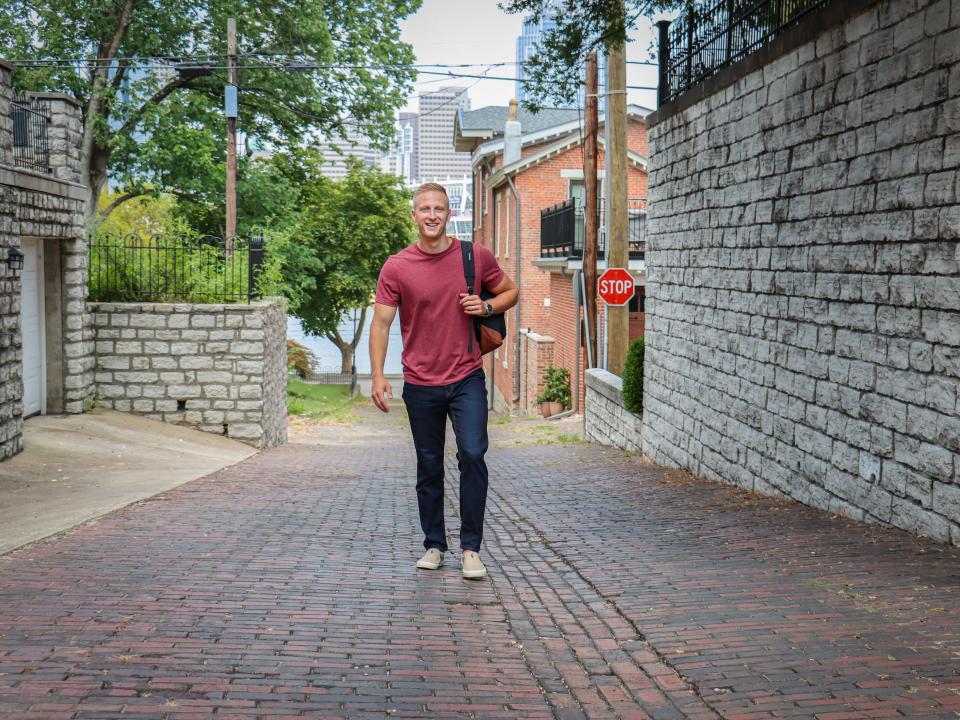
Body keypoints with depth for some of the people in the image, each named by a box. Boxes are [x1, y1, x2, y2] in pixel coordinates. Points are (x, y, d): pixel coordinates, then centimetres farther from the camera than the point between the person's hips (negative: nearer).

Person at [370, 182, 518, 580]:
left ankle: (471, 548, -2)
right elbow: (381, 324, -2)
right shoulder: (396, 267, -4)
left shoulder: (477, 257, 0)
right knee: (429, 467, 10)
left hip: (467, 379, 0)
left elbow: (510, 291, 14)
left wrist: (487, 306, -8)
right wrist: (377, 376, -12)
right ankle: (434, 545, 23)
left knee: (473, 455, -13)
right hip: (421, 384, 1)